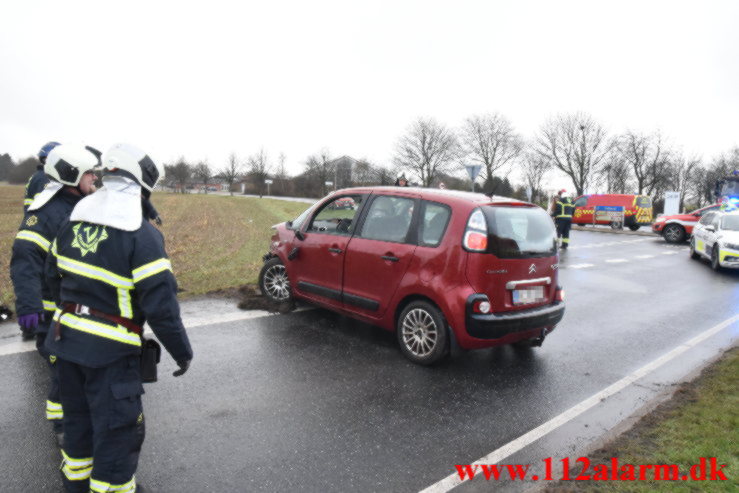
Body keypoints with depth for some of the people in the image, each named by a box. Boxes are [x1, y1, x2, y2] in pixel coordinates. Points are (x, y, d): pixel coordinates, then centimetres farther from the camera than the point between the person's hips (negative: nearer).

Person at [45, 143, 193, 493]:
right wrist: (182, 352, -12)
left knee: (77, 413, 27)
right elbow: (160, 304, -23)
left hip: (67, 337, 8)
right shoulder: (142, 235, -22)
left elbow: (53, 274, 15)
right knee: (116, 428, 8)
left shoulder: (74, 220, 2)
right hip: (109, 349, -8)